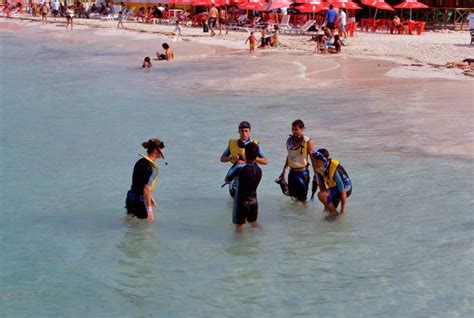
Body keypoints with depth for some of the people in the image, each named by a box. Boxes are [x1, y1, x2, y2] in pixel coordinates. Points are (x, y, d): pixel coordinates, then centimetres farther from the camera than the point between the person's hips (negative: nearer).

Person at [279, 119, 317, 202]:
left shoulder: (307, 142, -13)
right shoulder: (289, 140, 2)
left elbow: (313, 159, -10)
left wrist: (315, 174, -14)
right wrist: (283, 171, 19)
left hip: (302, 173, -5)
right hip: (292, 172, 5)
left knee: (302, 198, -1)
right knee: (293, 195, 13)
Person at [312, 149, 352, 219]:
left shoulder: (335, 170, -35)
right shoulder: (319, 168, -12)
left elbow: (343, 191, -28)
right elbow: (321, 184, 2)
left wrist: (343, 209, -19)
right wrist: (326, 204, 4)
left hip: (345, 189, -8)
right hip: (334, 187, 8)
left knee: (321, 195, -29)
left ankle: (334, 212, -10)